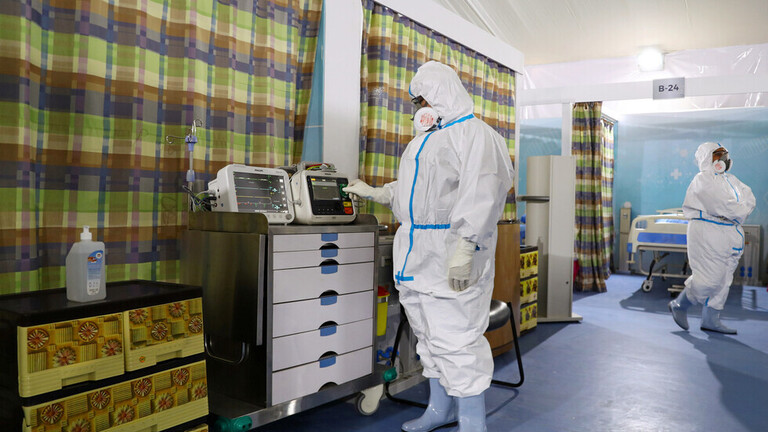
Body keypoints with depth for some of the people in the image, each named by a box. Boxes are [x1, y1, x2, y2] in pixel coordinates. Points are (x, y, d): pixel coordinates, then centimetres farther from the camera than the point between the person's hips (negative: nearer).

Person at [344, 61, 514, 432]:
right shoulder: (425, 139, 24)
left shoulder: (474, 134, -8)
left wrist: (465, 246, -29)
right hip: (417, 255, 10)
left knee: (456, 338, -8)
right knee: (428, 334, 16)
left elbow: (480, 193, -21)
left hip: (451, 253, -10)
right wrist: (373, 193, 32)